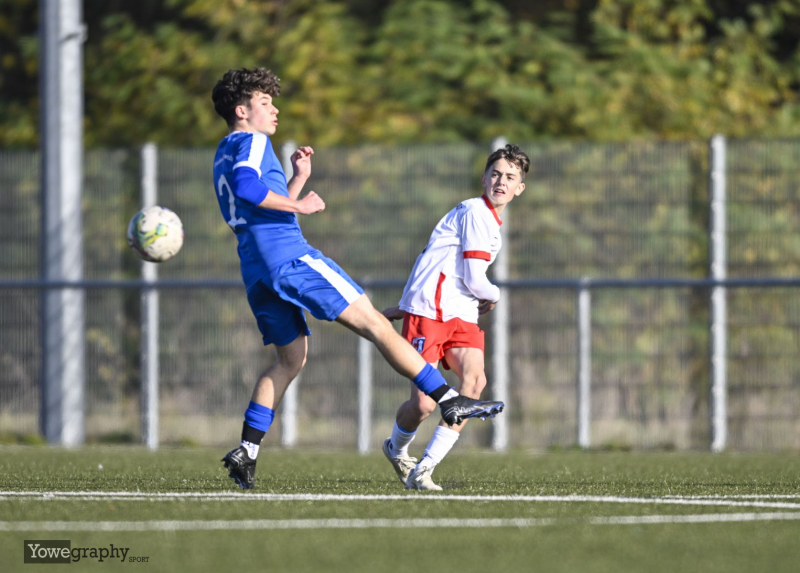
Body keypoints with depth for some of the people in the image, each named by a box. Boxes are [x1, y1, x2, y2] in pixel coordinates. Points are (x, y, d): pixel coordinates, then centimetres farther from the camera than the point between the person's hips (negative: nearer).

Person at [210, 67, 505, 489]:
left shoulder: (223, 156, 26)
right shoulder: (251, 142, -3)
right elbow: (246, 187, -24)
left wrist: (298, 179, 28)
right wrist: (298, 205, -17)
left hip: (257, 272, 9)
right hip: (289, 256, -9)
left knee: (291, 357, 15)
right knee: (374, 323, -9)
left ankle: (245, 452, 3)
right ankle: (449, 401, -13)